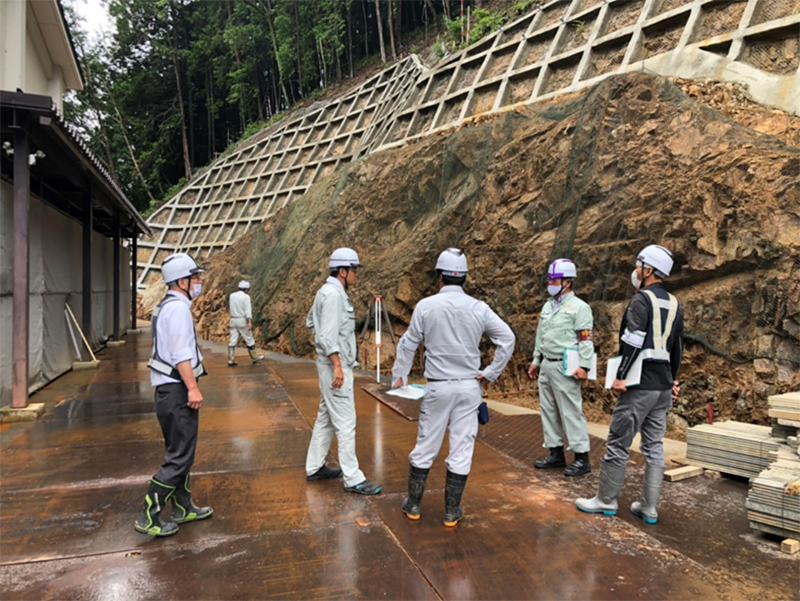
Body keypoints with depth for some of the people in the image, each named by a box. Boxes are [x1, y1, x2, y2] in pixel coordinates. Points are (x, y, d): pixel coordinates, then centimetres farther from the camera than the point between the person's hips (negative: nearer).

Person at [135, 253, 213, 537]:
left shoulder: (167, 306, 16)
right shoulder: (178, 308, -16)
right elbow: (180, 353, -22)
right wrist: (193, 387, -22)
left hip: (170, 389, 11)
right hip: (177, 391, -11)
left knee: (180, 452, 19)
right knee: (179, 457, -3)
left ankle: (184, 508, 31)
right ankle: (148, 517, 4)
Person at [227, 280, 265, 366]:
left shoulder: (232, 295, 8)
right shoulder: (246, 297, -11)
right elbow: (248, 310, -21)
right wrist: (250, 323, -28)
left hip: (233, 320, 5)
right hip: (242, 321, -5)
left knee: (233, 341, 3)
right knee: (249, 339, 7)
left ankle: (231, 360, -2)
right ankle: (254, 357, 18)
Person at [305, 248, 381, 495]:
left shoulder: (328, 291, 13)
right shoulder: (334, 294, -18)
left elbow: (311, 321, 22)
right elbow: (328, 335, -24)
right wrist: (337, 366, -28)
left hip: (332, 364, 11)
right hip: (335, 365, -11)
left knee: (325, 418, 17)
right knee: (346, 422, -6)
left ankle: (315, 467, 27)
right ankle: (353, 479, 1)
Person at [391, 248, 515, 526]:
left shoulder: (426, 306, -7)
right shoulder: (478, 308, -3)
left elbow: (407, 345, -1)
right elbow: (507, 339, -3)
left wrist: (399, 377, 10)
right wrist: (490, 373, 3)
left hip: (438, 387, -1)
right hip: (469, 387, 1)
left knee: (425, 446, 11)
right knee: (462, 449, 8)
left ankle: (413, 504, 23)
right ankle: (452, 511, 17)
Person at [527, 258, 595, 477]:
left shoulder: (579, 307, -8)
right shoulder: (548, 306, 16)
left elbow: (586, 340, -13)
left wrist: (584, 366, -20)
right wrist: (536, 361, 19)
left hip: (564, 367, -8)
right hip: (546, 365, 8)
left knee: (570, 412, -5)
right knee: (548, 410, 11)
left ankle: (582, 458, 4)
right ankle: (556, 453, 21)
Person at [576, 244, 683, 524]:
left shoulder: (642, 299, -12)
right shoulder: (674, 304, 13)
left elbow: (634, 341, -21)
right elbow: (677, 346, 18)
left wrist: (620, 376, -18)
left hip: (639, 386, -8)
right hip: (664, 387, 8)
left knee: (618, 443, 2)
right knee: (654, 446, 11)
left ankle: (606, 500, 12)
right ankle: (649, 507, 17)